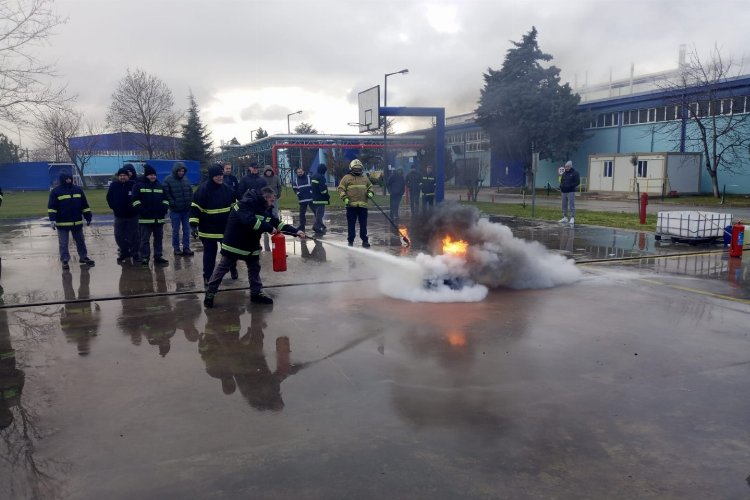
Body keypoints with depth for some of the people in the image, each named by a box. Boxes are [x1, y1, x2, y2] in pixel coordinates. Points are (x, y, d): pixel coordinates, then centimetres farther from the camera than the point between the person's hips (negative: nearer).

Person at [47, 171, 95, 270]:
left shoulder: (78, 190, 5)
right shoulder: (56, 192, -6)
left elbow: (85, 205, 8)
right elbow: (51, 207, -9)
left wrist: (88, 218, 7)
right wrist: (53, 219, -18)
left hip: (77, 222, 4)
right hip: (62, 223, -4)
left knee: (80, 241, 15)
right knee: (63, 243, 3)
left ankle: (83, 257, 28)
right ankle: (65, 260, 11)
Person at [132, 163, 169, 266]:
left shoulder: (160, 185, 13)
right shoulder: (139, 185, -1)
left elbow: (165, 199, 17)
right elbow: (135, 200, -6)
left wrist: (164, 208, 2)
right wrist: (141, 210, -15)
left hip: (159, 218, 5)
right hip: (145, 218, -4)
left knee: (159, 238, 10)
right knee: (145, 239, -2)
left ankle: (158, 257, 19)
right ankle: (144, 258, 2)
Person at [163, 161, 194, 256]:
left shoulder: (186, 179, 6)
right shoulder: (168, 180, -7)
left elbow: (190, 192, 13)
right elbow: (166, 193, -10)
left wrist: (190, 202, 4)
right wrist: (172, 203, -13)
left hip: (186, 209, 4)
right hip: (175, 210, -4)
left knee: (186, 229, 6)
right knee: (176, 230, 5)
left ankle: (186, 247, 13)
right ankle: (176, 248, 14)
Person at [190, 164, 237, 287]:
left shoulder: (227, 189, 2)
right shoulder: (203, 189, -13)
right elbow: (195, 208, -14)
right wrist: (193, 225, -19)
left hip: (226, 227, 4)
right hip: (208, 229, -4)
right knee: (209, 253, 4)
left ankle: (233, 270, 36)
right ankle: (207, 277, 16)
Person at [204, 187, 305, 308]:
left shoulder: (266, 209, 4)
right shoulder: (246, 203, -23)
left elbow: (277, 224, 6)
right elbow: (249, 221, -36)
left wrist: (295, 231, -4)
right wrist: (269, 228, -31)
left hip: (251, 243, 8)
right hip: (234, 242, -8)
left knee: (255, 268, 13)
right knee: (222, 267, 1)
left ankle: (257, 293, 24)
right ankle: (210, 293, 10)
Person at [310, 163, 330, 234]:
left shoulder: (313, 177, 13)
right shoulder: (321, 177, -17)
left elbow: (312, 187, 20)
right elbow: (323, 189, -22)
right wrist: (328, 196, -8)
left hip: (315, 198, 9)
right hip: (321, 199, -9)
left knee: (317, 213, 18)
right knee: (320, 213, -6)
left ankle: (320, 225, 27)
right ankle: (317, 227, -7)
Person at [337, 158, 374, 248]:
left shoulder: (365, 178, 15)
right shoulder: (346, 178, 2)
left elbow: (370, 187, 25)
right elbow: (340, 189, 0)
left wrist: (370, 193, 4)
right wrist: (345, 198, -12)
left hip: (363, 205, 3)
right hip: (351, 205, -3)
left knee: (363, 224, 7)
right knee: (351, 224, 3)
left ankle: (365, 240, 15)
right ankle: (350, 241, 13)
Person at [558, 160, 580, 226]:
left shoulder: (575, 173, -3)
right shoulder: (564, 173, 16)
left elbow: (577, 182, -9)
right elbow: (561, 181, 22)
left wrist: (569, 186, -18)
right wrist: (561, 187, 0)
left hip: (571, 192, -7)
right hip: (564, 192, 7)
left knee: (571, 205, -11)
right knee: (564, 205, 10)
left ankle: (572, 218, -11)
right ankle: (565, 218, 18)